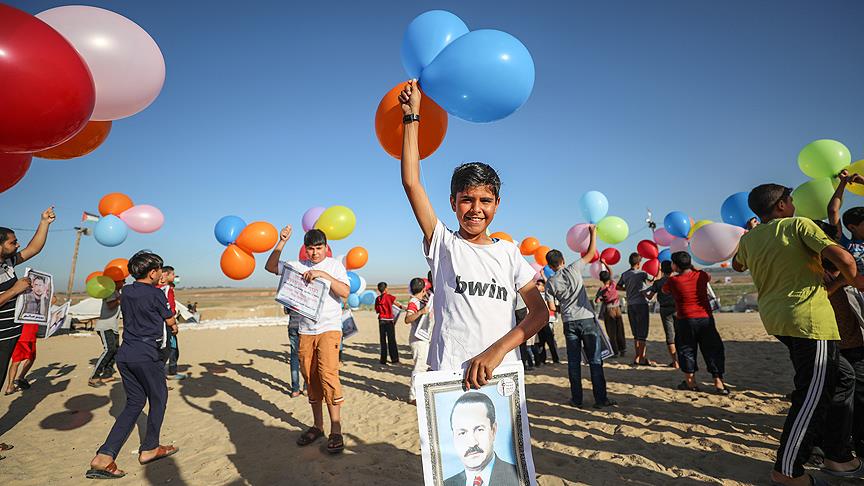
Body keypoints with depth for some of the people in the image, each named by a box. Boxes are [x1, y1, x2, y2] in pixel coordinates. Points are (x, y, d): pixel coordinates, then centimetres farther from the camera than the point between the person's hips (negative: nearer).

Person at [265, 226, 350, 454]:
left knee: (328, 375, -15)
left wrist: (323, 274, -22)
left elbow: (345, 292, -13)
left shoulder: (334, 266, 0)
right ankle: (317, 426, 21)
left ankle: (336, 431, -8)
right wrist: (282, 242, 2)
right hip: (305, 330, 4)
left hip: (329, 328, -4)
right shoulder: (298, 266, 11)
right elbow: (271, 266, 12)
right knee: (311, 379, 8)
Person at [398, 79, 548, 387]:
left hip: (503, 374, 2)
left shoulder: (508, 252, 7)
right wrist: (412, 116, -3)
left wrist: (497, 350, -15)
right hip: (448, 375, -2)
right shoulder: (443, 244, 1)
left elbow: (540, 310, 1)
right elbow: (411, 182, -6)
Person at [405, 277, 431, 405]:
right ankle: (413, 397, 0)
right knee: (419, 367, -7)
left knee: (422, 366, 17)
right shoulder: (413, 302, -15)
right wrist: (420, 312, -38)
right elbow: (407, 319, -29)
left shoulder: (422, 301, 12)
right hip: (417, 339, -10)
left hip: (423, 338, 10)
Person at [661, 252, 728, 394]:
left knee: (687, 350, 11)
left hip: (685, 321, -3)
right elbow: (709, 277, 28)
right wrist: (692, 268, 36)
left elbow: (664, 290, 13)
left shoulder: (673, 281, -10)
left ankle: (691, 382, 16)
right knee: (712, 350, 10)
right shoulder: (700, 275, 1)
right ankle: (718, 383, 9)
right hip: (706, 318, 3)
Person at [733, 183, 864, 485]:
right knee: (812, 397, -1)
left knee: (837, 380, 21)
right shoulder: (798, 224, -5)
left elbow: (738, 265, 31)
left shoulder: (749, 239, 11)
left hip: (776, 319, 7)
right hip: (809, 317, -7)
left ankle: (838, 457, 27)